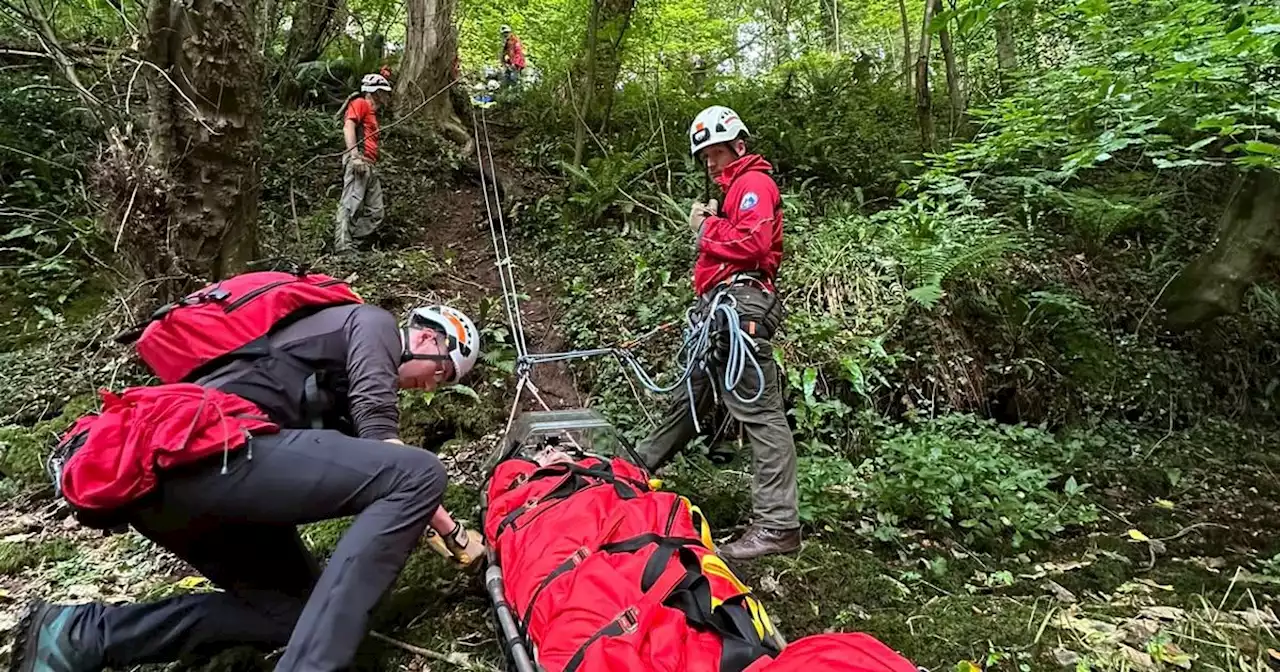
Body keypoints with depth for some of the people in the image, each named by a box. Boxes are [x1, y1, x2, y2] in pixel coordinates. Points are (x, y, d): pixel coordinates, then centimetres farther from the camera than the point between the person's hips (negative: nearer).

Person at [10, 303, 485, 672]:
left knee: (295, 610, 16)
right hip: (207, 449, -10)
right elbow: (380, 436, -4)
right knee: (420, 473, -16)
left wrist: (454, 534, 37)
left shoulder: (342, 394, 35)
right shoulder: (373, 322, 9)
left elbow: (380, 471, 36)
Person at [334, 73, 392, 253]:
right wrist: (354, 156, -23)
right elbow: (348, 127, -11)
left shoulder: (372, 113, 30)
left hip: (370, 167, 10)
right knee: (350, 205, -17)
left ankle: (350, 243, -1)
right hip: (359, 162, -9)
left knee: (377, 212, 2)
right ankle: (343, 249, -23)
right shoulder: (360, 103, 5)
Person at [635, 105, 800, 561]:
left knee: (758, 411, -13)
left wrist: (707, 227, -4)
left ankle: (778, 526, -13)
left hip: (739, 305, -11)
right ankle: (639, 464, 36)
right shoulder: (736, 188, 28)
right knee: (692, 395, 21)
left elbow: (751, 242, -18)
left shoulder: (753, 183, -2)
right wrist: (710, 224, 8)